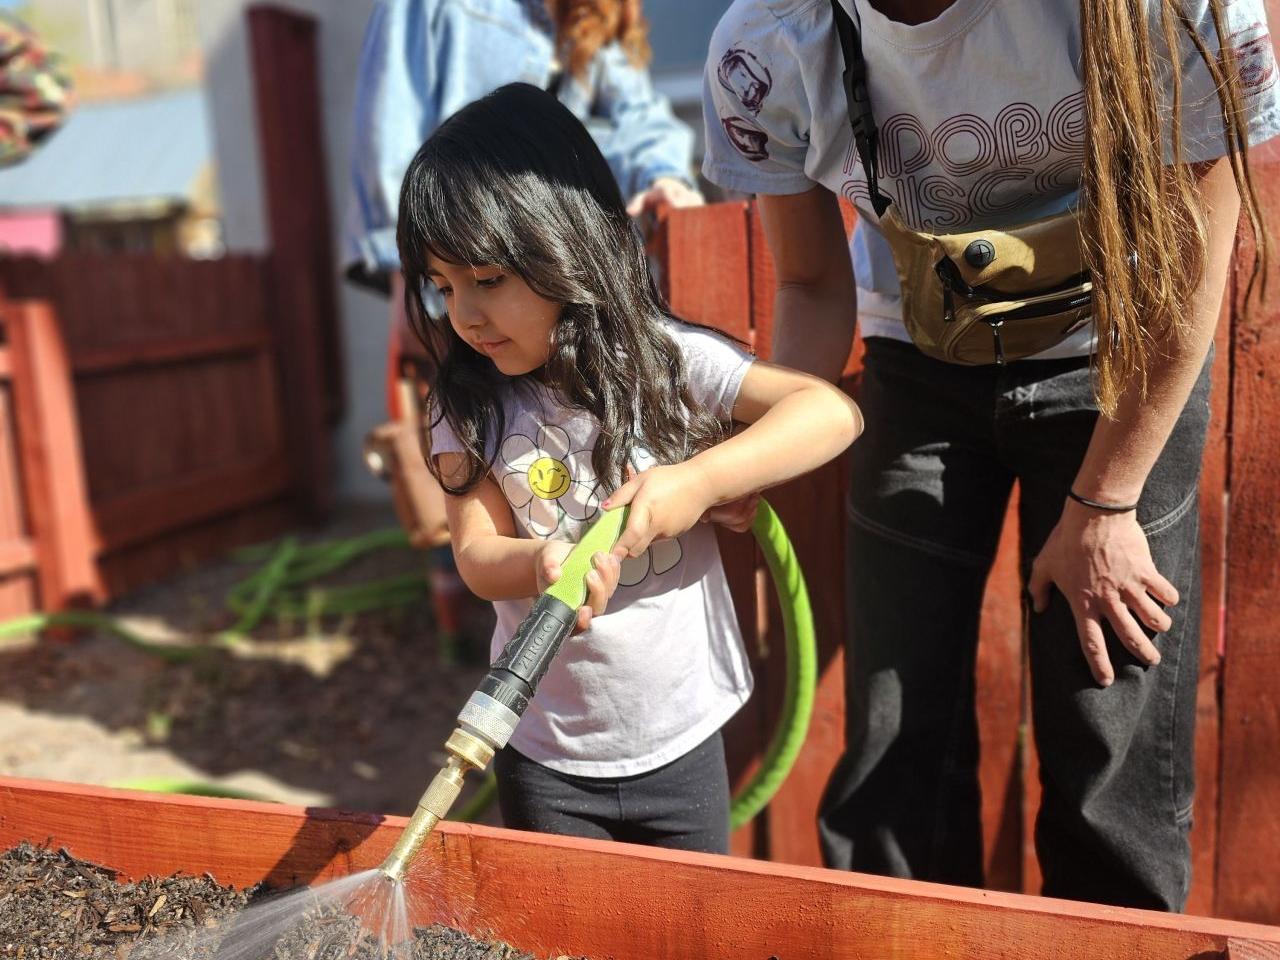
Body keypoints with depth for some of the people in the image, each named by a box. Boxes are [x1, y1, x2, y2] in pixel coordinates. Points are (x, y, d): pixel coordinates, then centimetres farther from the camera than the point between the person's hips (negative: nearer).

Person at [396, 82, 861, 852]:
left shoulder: (668, 360, -14)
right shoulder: (471, 406, -7)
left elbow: (832, 412, -21)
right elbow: (478, 555, -11)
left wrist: (697, 482, -32)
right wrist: (544, 562, -33)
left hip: (682, 739, -1)